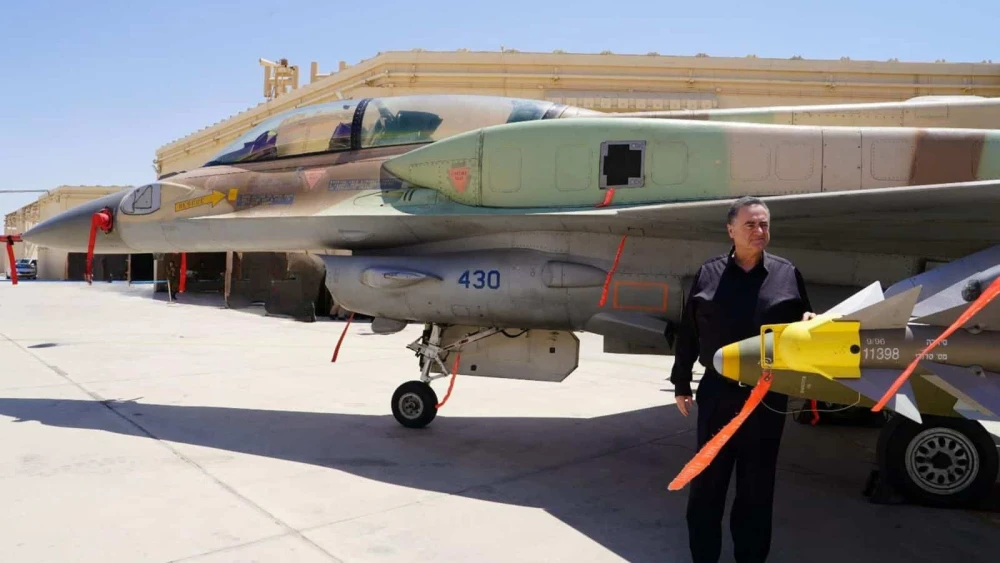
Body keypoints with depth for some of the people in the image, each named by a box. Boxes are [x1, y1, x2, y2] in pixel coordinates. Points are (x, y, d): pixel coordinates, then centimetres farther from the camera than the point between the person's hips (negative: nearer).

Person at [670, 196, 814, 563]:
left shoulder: (787, 274, 3)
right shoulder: (708, 274, 1)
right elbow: (688, 333, 4)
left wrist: (809, 324, -13)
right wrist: (681, 384, 5)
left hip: (768, 395, 1)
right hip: (718, 392, 0)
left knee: (758, 483, 12)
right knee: (707, 480, 8)